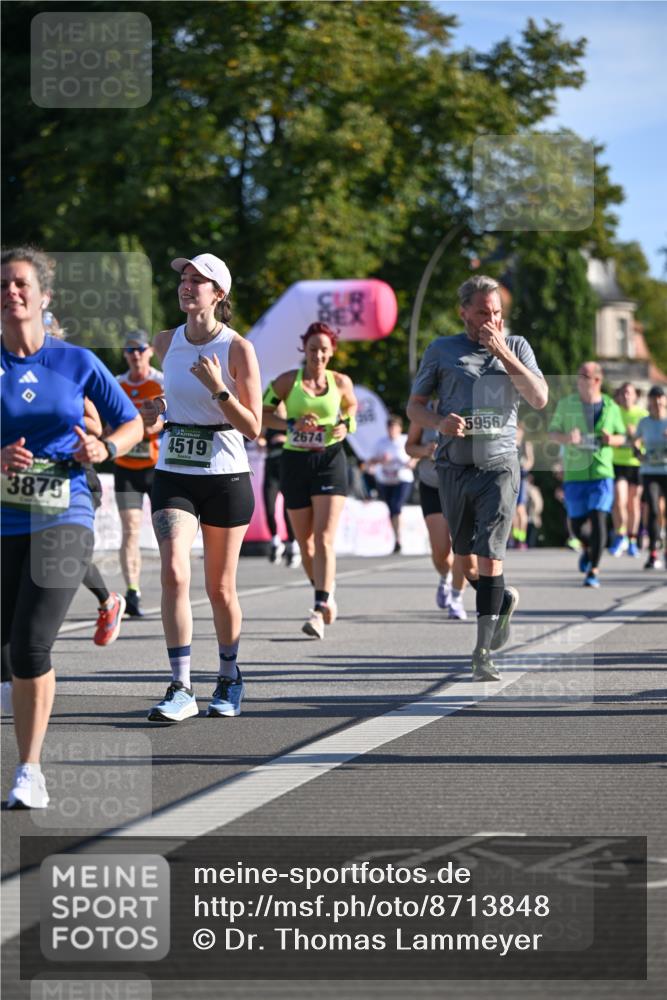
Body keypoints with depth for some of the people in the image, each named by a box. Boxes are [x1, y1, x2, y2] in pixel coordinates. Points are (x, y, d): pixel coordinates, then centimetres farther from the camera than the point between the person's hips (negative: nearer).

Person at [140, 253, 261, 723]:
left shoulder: (238, 348, -8)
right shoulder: (166, 342, 5)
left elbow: (253, 427, -10)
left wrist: (218, 388, -22)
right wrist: (156, 409, 6)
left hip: (225, 477, -3)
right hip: (173, 475, 3)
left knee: (220, 589, 7)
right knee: (174, 573, -16)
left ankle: (229, 678, 29)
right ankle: (181, 689, -16)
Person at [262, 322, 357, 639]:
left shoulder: (341, 382, 3)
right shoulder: (287, 381, -1)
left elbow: (352, 407, 22)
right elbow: (261, 412, 0)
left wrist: (346, 426, 1)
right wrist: (292, 424, -14)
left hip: (330, 461, -2)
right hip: (295, 461, 2)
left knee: (324, 538, -15)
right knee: (304, 540, 9)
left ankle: (320, 610, -20)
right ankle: (325, 592, 32)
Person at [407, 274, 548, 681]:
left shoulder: (516, 347, 9)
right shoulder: (442, 350, 9)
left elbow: (540, 399, -4)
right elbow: (415, 406, 11)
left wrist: (502, 352, -10)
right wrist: (440, 422, -11)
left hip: (499, 465, -2)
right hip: (454, 465, 2)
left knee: (490, 557, -13)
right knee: (464, 555, 10)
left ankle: (484, 652, -12)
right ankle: (504, 598, 40)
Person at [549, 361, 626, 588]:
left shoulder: (611, 407, 3)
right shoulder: (566, 404, 2)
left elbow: (621, 436, 14)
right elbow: (552, 432, 8)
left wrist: (613, 440, -9)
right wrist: (565, 438, -14)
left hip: (602, 472, -1)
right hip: (575, 473, 1)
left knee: (598, 519, -13)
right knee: (576, 522, 7)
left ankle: (594, 571, -6)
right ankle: (586, 548, 42)